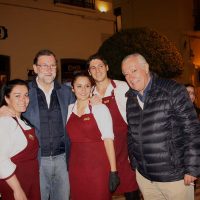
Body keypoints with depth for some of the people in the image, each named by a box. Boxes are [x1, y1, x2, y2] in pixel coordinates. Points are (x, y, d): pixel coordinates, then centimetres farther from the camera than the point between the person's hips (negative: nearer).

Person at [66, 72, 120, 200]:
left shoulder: (100, 108, -8)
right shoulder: (69, 110, 5)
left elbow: (108, 139, -12)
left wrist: (113, 171, -15)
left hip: (98, 166, -4)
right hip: (76, 167, 4)